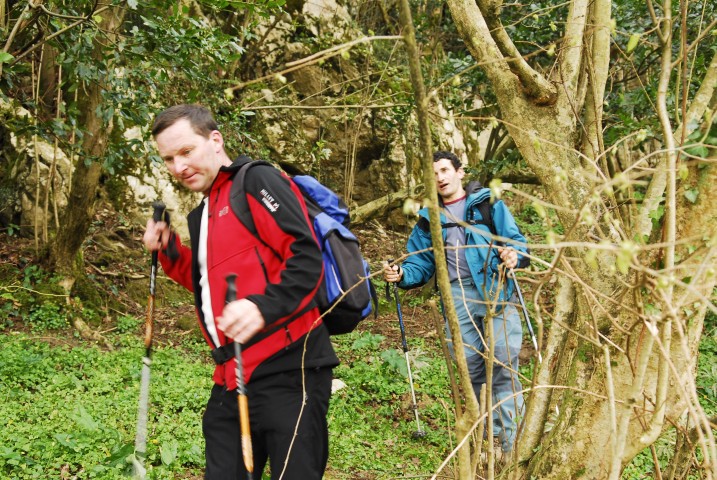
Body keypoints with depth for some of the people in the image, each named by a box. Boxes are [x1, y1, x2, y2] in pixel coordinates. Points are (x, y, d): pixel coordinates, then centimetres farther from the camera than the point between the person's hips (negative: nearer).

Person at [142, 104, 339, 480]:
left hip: (285, 370, -9)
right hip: (231, 379, 9)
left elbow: (307, 259, -17)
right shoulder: (201, 216, 21)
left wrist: (264, 307, -32)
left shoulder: (257, 182, -6)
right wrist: (170, 253, 13)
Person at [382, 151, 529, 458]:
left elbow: (515, 239, 4)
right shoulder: (429, 218, 19)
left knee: (504, 363, -10)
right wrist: (402, 274, -4)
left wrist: (515, 256, -19)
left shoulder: (488, 203, 10)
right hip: (458, 297, 3)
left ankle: (509, 439, -6)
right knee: (471, 368, 4)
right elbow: (421, 264, 17)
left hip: (495, 289, -3)